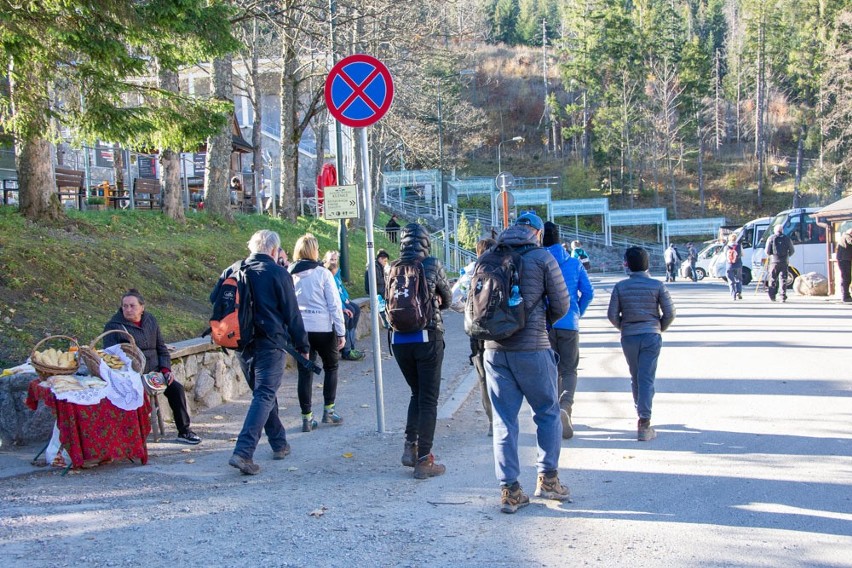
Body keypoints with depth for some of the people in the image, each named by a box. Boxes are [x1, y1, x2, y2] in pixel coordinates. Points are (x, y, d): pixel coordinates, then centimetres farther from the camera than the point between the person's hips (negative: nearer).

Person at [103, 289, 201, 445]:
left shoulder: (151, 321, 12)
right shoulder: (114, 326, -4)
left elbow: (162, 349, 17)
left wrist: (166, 370, 2)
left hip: (154, 372, 5)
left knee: (176, 388, -10)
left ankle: (184, 431, 2)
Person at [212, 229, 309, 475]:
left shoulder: (232, 271, 6)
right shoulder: (278, 273, -7)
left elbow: (214, 300, 10)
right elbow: (292, 314, -5)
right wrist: (302, 346, 3)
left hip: (242, 344, 6)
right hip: (270, 344, -6)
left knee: (263, 393, 20)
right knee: (264, 396, -7)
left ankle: (279, 444, 29)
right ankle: (243, 452, -20)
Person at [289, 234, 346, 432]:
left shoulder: (289, 275, 2)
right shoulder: (322, 273, -6)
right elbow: (334, 304, -6)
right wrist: (341, 332, -2)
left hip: (298, 330, 3)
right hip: (323, 328, -2)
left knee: (305, 372, 8)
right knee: (331, 365, 18)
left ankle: (307, 418, 8)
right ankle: (329, 410, 16)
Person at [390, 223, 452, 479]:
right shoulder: (432, 265, -5)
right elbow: (447, 298, 9)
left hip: (399, 340, 4)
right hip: (427, 338, -3)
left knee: (416, 393, 21)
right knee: (428, 398, 4)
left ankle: (410, 446, 13)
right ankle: (423, 460, 3)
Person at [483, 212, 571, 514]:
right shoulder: (542, 258, -4)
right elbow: (561, 304, -1)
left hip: (494, 349, 4)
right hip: (532, 349, -4)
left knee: (503, 420, 8)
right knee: (548, 412, 14)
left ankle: (509, 490, 8)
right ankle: (547, 477, 15)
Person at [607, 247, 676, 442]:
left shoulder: (620, 286, -3)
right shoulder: (657, 285, -3)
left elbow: (612, 314, -4)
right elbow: (669, 313, -4)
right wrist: (659, 329, 13)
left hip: (628, 337, 1)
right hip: (651, 336, -1)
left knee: (635, 377, 18)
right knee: (646, 378, -4)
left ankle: (641, 414, 32)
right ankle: (644, 424, -12)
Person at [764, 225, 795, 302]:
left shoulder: (771, 238, 1)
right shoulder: (787, 239, 6)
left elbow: (767, 251, -3)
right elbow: (792, 251, 10)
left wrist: (769, 255, 19)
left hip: (774, 261, -1)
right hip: (784, 262, 1)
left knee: (773, 279, 7)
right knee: (783, 279, 2)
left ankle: (772, 296, 6)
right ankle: (783, 296, -5)